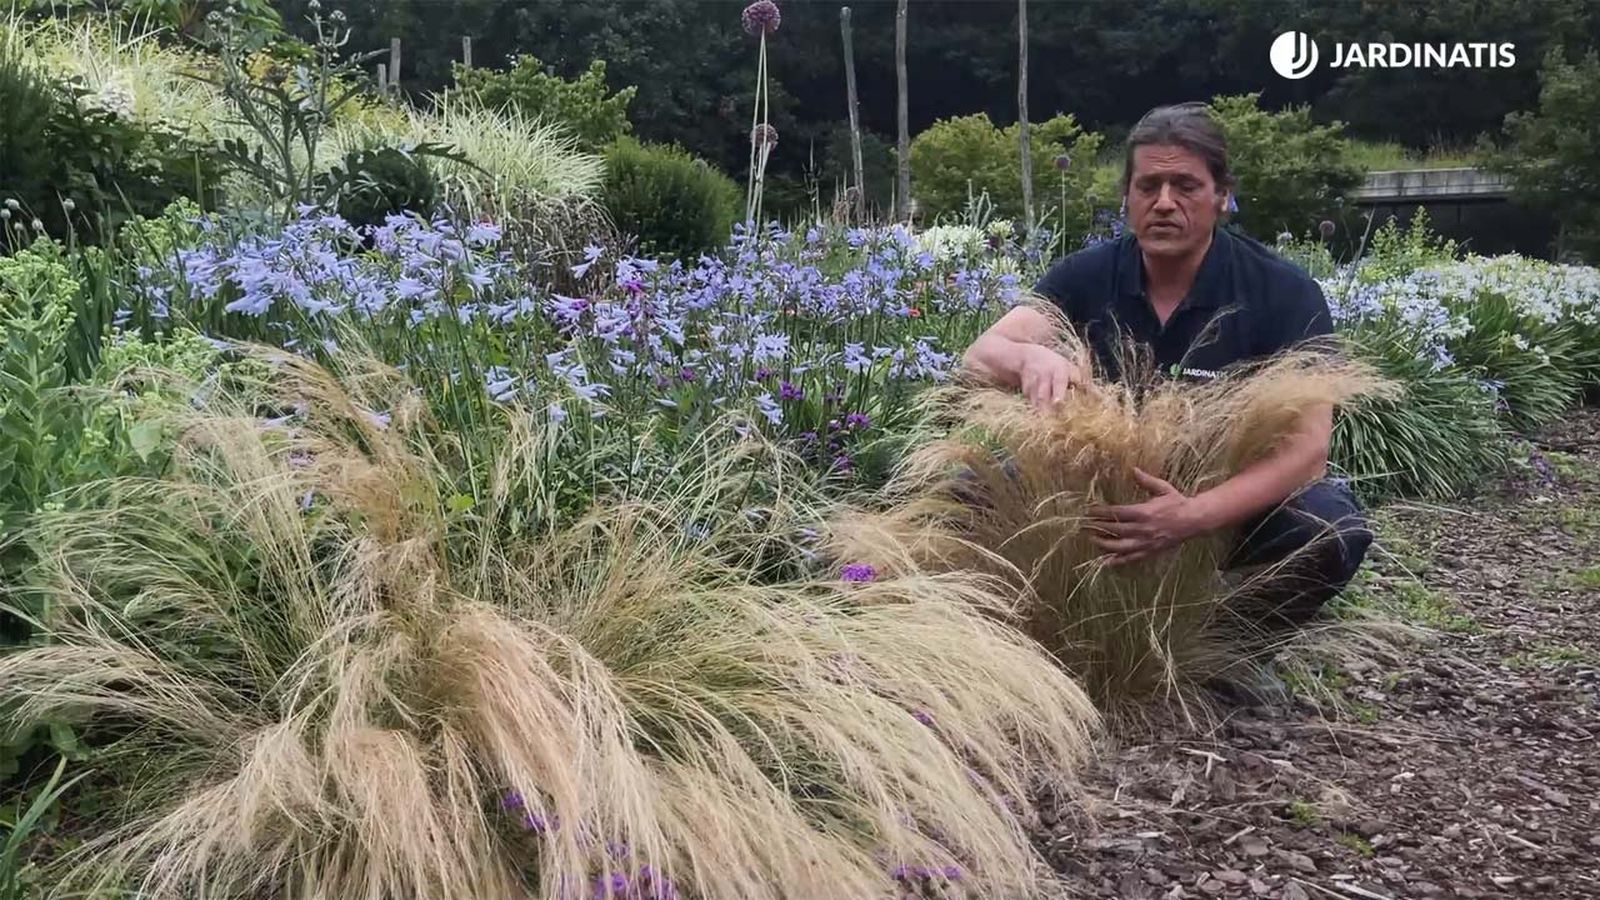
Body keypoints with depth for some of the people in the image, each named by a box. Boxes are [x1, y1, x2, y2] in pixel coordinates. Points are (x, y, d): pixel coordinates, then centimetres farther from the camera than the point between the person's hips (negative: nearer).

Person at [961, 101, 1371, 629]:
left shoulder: (1285, 294, -17)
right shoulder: (1087, 276, -8)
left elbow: (1308, 445, -27)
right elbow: (979, 358, -19)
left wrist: (1194, 516, -45)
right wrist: (1030, 358, -45)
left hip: (1239, 498, -2)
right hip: (1110, 485, 2)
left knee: (1333, 529, -33)